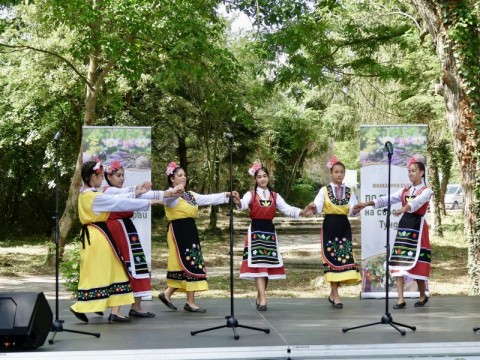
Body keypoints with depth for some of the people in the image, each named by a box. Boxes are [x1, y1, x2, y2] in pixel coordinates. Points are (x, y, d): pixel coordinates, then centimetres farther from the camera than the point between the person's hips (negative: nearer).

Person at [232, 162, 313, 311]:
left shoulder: (275, 196, 10)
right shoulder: (251, 194, -1)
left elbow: (287, 209, 0)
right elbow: (243, 204, -22)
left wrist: (303, 212, -17)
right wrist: (238, 202, -47)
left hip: (270, 231, 4)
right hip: (255, 231, -4)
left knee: (268, 264, 4)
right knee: (258, 264, -11)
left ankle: (260, 296, 18)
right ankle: (262, 299, -17)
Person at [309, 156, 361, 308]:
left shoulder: (349, 192, 8)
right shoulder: (324, 190, 2)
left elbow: (352, 210, -7)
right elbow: (318, 208, -13)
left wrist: (356, 208, -30)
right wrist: (313, 207, -36)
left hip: (344, 227, 3)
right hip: (329, 227, -3)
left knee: (343, 258, 0)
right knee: (332, 259, -5)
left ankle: (333, 293, 15)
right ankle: (335, 295, -1)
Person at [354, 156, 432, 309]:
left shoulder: (426, 190, -1)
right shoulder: (404, 191, 17)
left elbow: (416, 202, -23)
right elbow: (387, 199, 6)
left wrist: (403, 209, -43)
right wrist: (367, 204, -7)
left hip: (417, 226, -5)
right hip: (403, 226, 5)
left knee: (415, 262, -4)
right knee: (399, 262, -3)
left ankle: (423, 296, 17)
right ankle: (401, 299, -3)